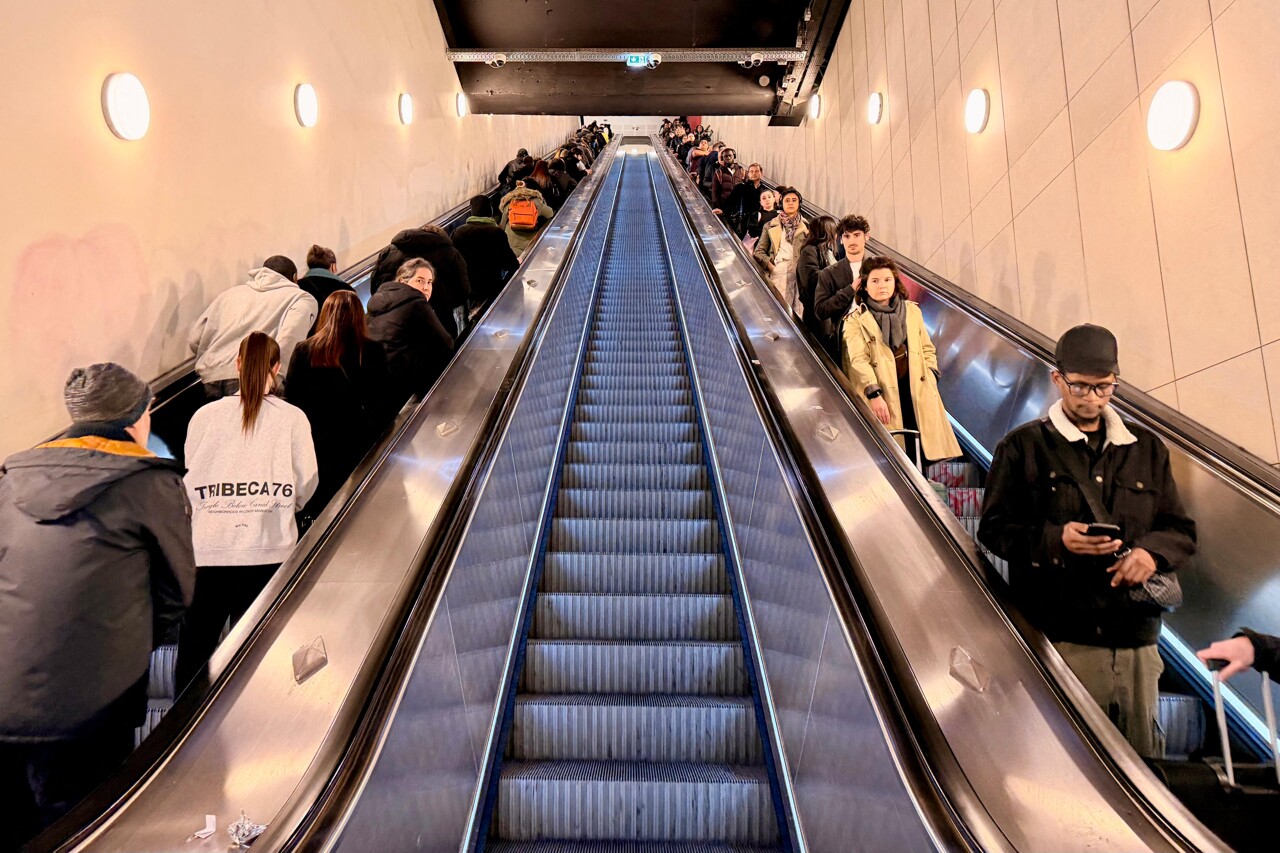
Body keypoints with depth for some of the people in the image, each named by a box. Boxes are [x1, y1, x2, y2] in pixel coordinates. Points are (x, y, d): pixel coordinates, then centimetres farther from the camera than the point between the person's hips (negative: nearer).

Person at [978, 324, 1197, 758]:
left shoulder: (1145, 448, 16)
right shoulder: (1023, 447, 3)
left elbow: (1181, 530, 17)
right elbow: (993, 528, -1)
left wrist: (1152, 551, -6)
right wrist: (1056, 539, -18)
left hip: (1136, 638, 4)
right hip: (1061, 638, -4)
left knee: (1143, 760, 12)